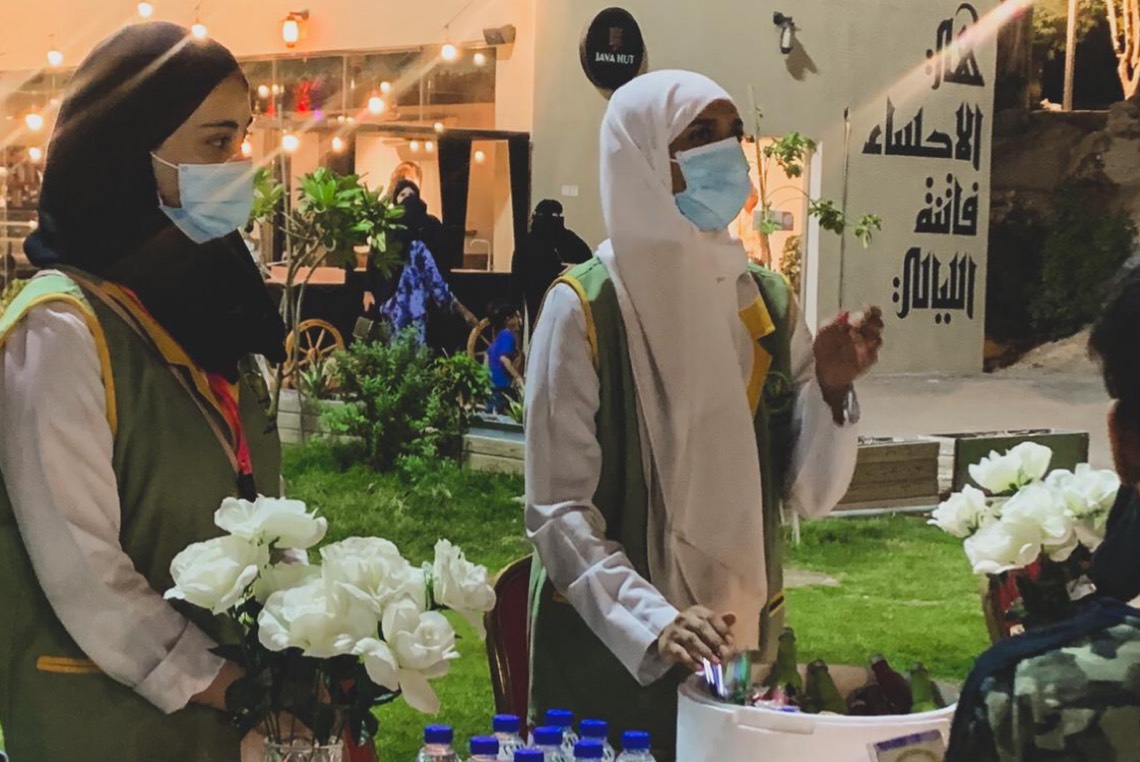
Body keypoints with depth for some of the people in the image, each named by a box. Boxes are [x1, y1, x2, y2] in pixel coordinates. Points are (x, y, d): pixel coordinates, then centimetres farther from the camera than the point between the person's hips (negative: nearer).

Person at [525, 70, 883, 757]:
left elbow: (810, 492, 3)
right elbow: (557, 511, -15)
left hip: (739, 643, 5)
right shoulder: (584, 308, -11)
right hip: (610, 648, -4)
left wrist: (831, 389, -14)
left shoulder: (766, 301, 3)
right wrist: (652, 622, -28)